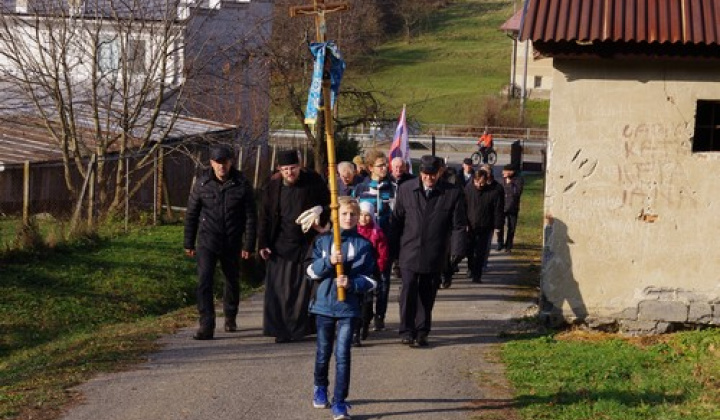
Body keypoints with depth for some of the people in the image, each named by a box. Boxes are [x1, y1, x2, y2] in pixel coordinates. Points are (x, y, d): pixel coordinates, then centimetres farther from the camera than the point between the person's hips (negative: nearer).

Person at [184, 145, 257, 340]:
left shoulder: (242, 185, -6)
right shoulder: (202, 183, -3)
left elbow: (251, 217, -2)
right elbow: (191, 214, 4)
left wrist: (248, 245, -4)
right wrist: (189, 243, 5)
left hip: (232, 244, 1)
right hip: (207, 242, -1)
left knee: (232, 281, 15)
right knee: (204, 282, -13)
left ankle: (230, 318, 37)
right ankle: (206, 326, -12)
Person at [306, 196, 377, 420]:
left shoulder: (363, 245, -2)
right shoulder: (322, 241, 3)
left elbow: (370, 280, -2)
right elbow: (312, 272, -1)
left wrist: (352, 284, -20)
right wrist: (329, 261, -18)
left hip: (349, 307, -2)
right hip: (324, 304, 2)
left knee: (342, 354, -8)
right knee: (324, 351, 16)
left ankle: (340, 401, -3)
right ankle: (320, 387, 41)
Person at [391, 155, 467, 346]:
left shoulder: (453, 193, -3)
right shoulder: (406, 189, 2)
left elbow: (459, 226, -1)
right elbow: (397, 220, 8)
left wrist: (457, 253, -8)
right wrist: (393, 248, 6)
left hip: (434, 256, 0)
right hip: (409, 252, 0)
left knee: (427, 294, 8)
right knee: (409, 290, -9)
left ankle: (422, 332, 20)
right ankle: (406, 331, -1)